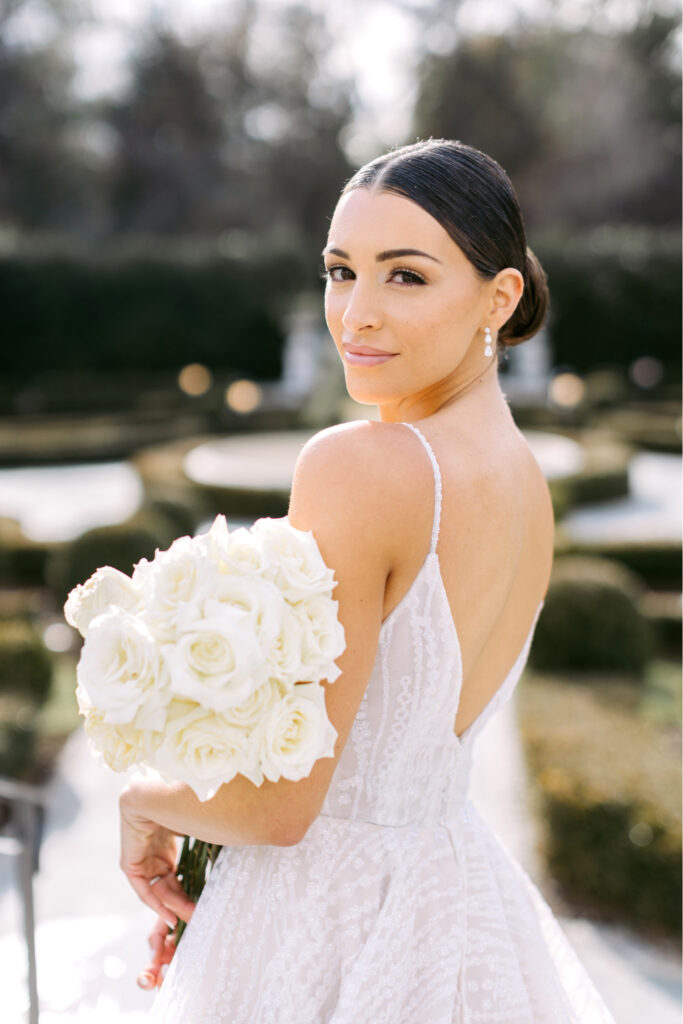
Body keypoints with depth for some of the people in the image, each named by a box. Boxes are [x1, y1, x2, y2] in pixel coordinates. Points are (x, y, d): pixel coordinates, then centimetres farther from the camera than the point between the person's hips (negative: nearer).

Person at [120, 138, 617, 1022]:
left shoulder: (356, 467, -25)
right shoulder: (524, 477, 0)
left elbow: (281, 802, -22)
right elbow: (392, 735, 6)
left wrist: (146, 801, -2)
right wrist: (206, 880, 8)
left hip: (324, 938, -7)